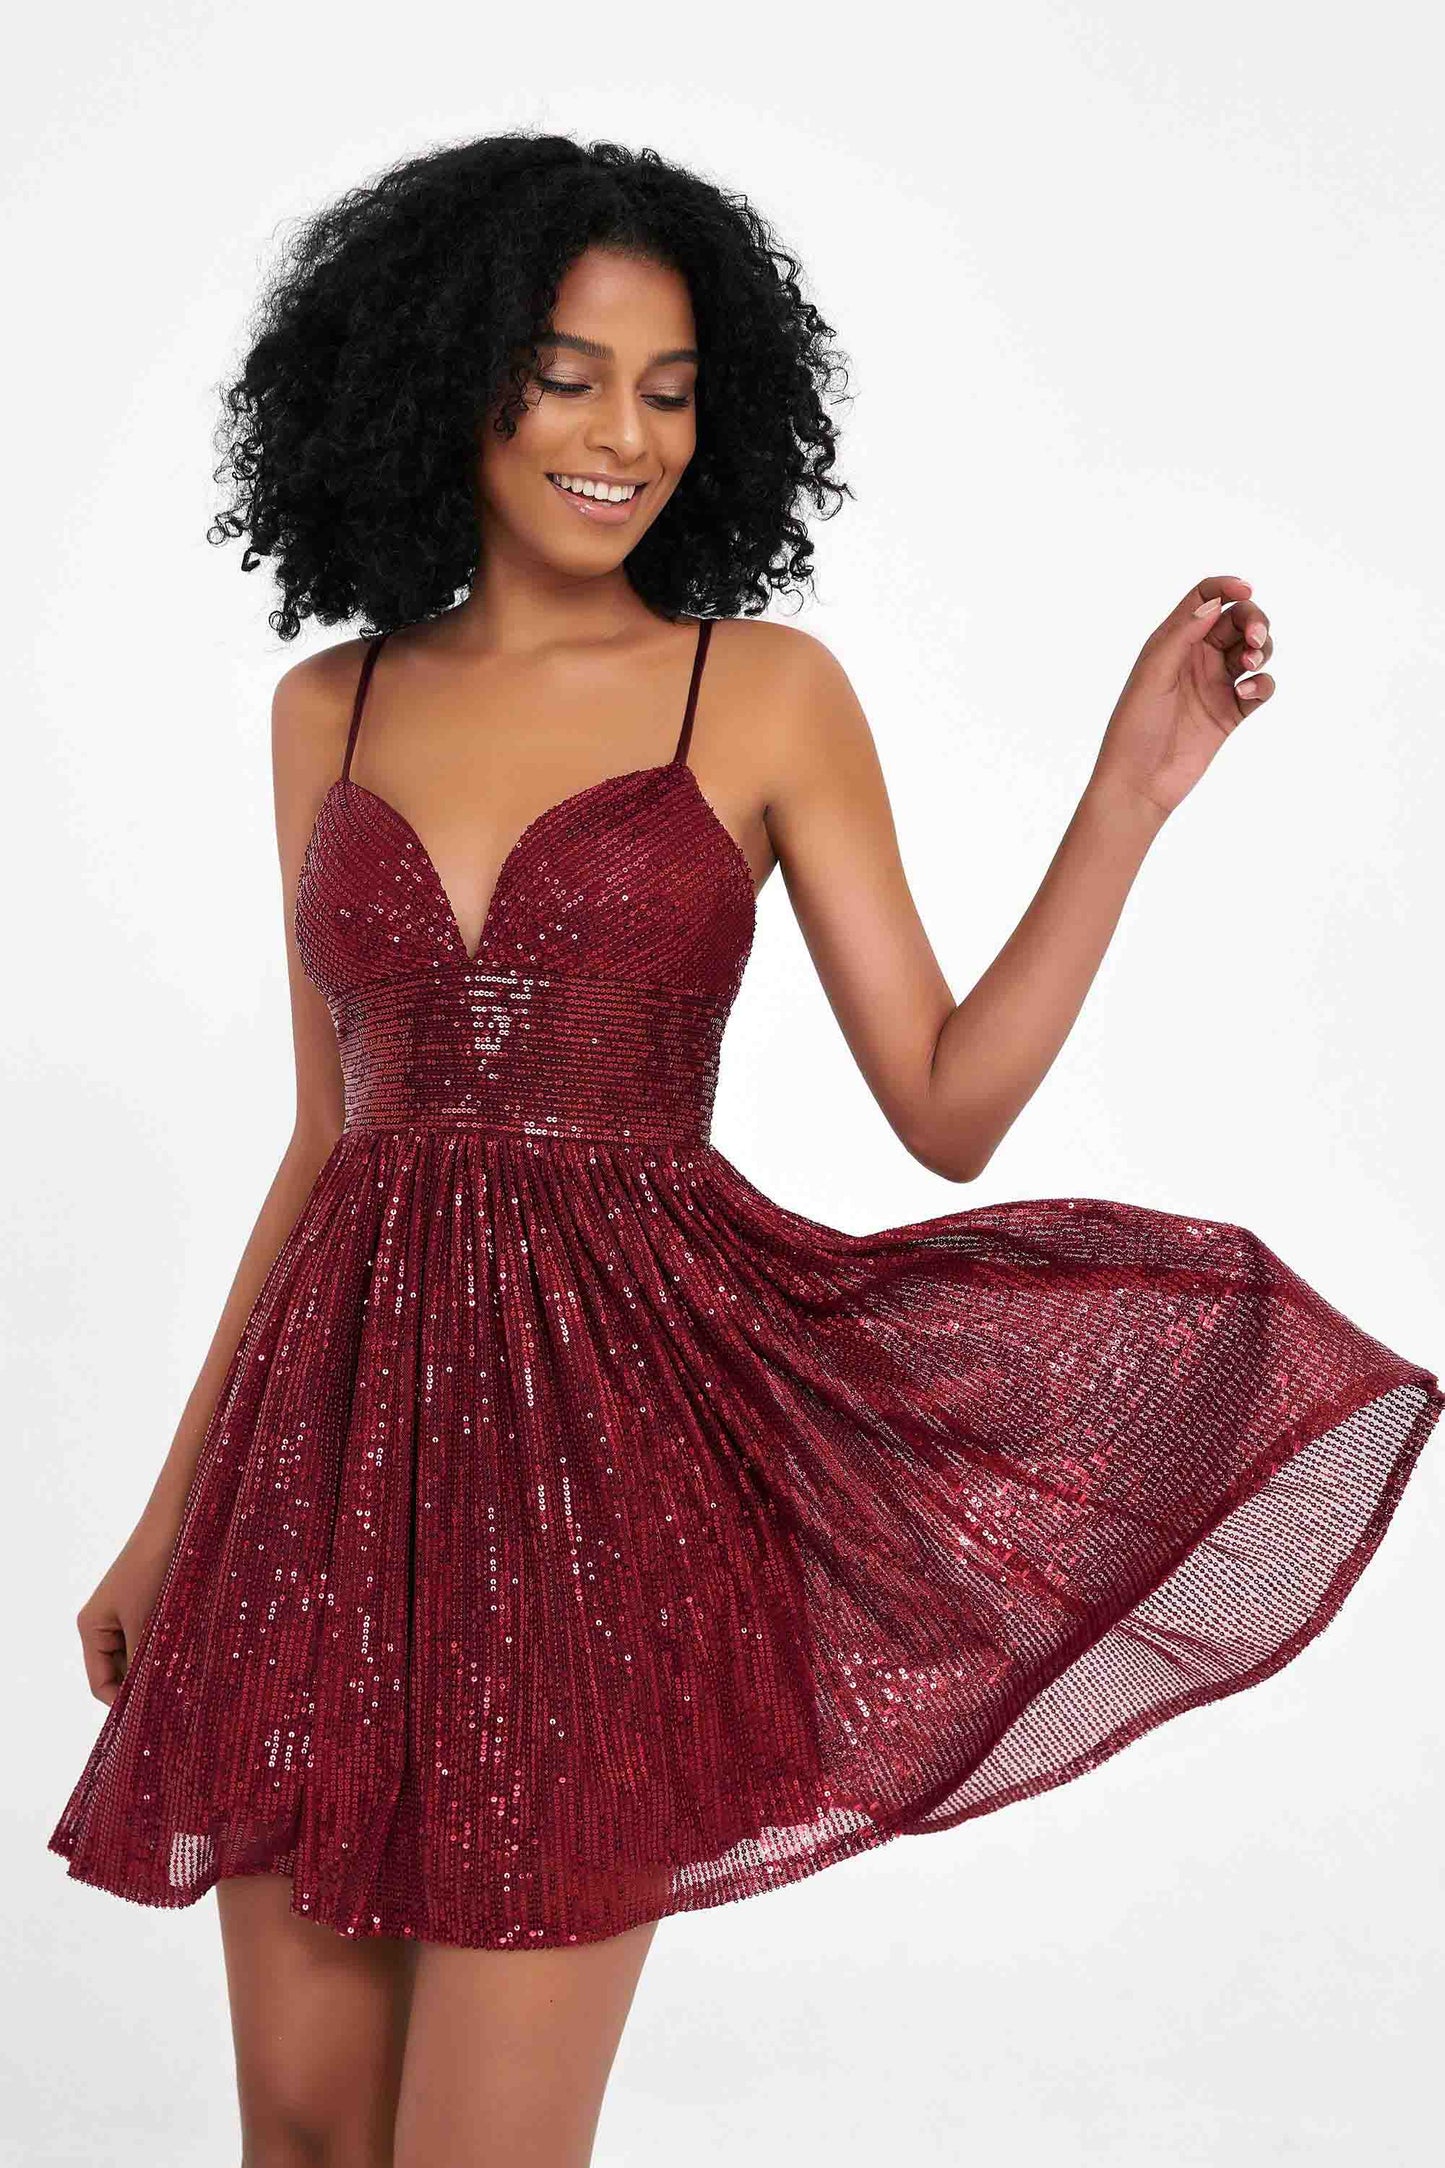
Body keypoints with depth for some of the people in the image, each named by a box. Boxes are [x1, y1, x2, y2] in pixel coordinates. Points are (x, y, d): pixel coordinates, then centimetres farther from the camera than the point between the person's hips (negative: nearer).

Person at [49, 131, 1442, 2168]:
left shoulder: (768, 691, 2)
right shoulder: (333, 706, 10)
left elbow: (949, 1104, -1)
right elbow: (330, 1129, 14)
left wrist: (1131, 793, -9)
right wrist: (175, 1509, 15)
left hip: (608, 1430, -3)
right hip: (337, 1422, 4)